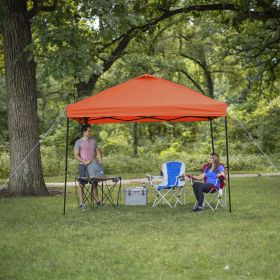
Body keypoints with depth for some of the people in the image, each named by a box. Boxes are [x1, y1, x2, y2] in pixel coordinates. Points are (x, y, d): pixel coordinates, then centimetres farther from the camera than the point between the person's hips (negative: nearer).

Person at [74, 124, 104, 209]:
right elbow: (76, 155, -7)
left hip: (93, 165, 5)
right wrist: (84, 161, -17)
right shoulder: (79, 142, -4)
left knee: (95, 183, 10)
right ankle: (81, 202, -1)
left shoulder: (93, 140, 12)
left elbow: (97, 151, 17)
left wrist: (100, 159, 0)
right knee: (81, 184, -3)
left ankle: (97, 200, 20)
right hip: (83, 166, -5)